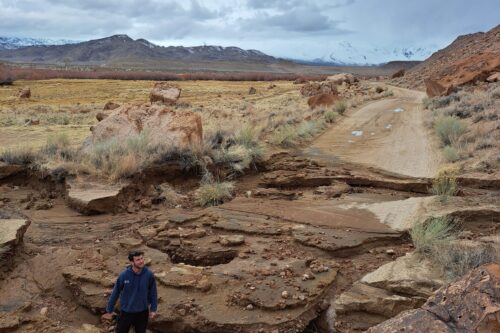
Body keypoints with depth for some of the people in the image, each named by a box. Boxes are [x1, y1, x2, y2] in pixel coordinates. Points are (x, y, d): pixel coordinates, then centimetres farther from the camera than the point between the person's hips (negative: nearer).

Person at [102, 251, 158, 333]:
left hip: (142, 312, 1)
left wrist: (153, 309, 0)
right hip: (126, 312, -1)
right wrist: (110, 310, 0)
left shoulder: (149, 275, -16)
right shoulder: (123, 275, -19)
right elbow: (115, 292, -7)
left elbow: (153, 293, -4)